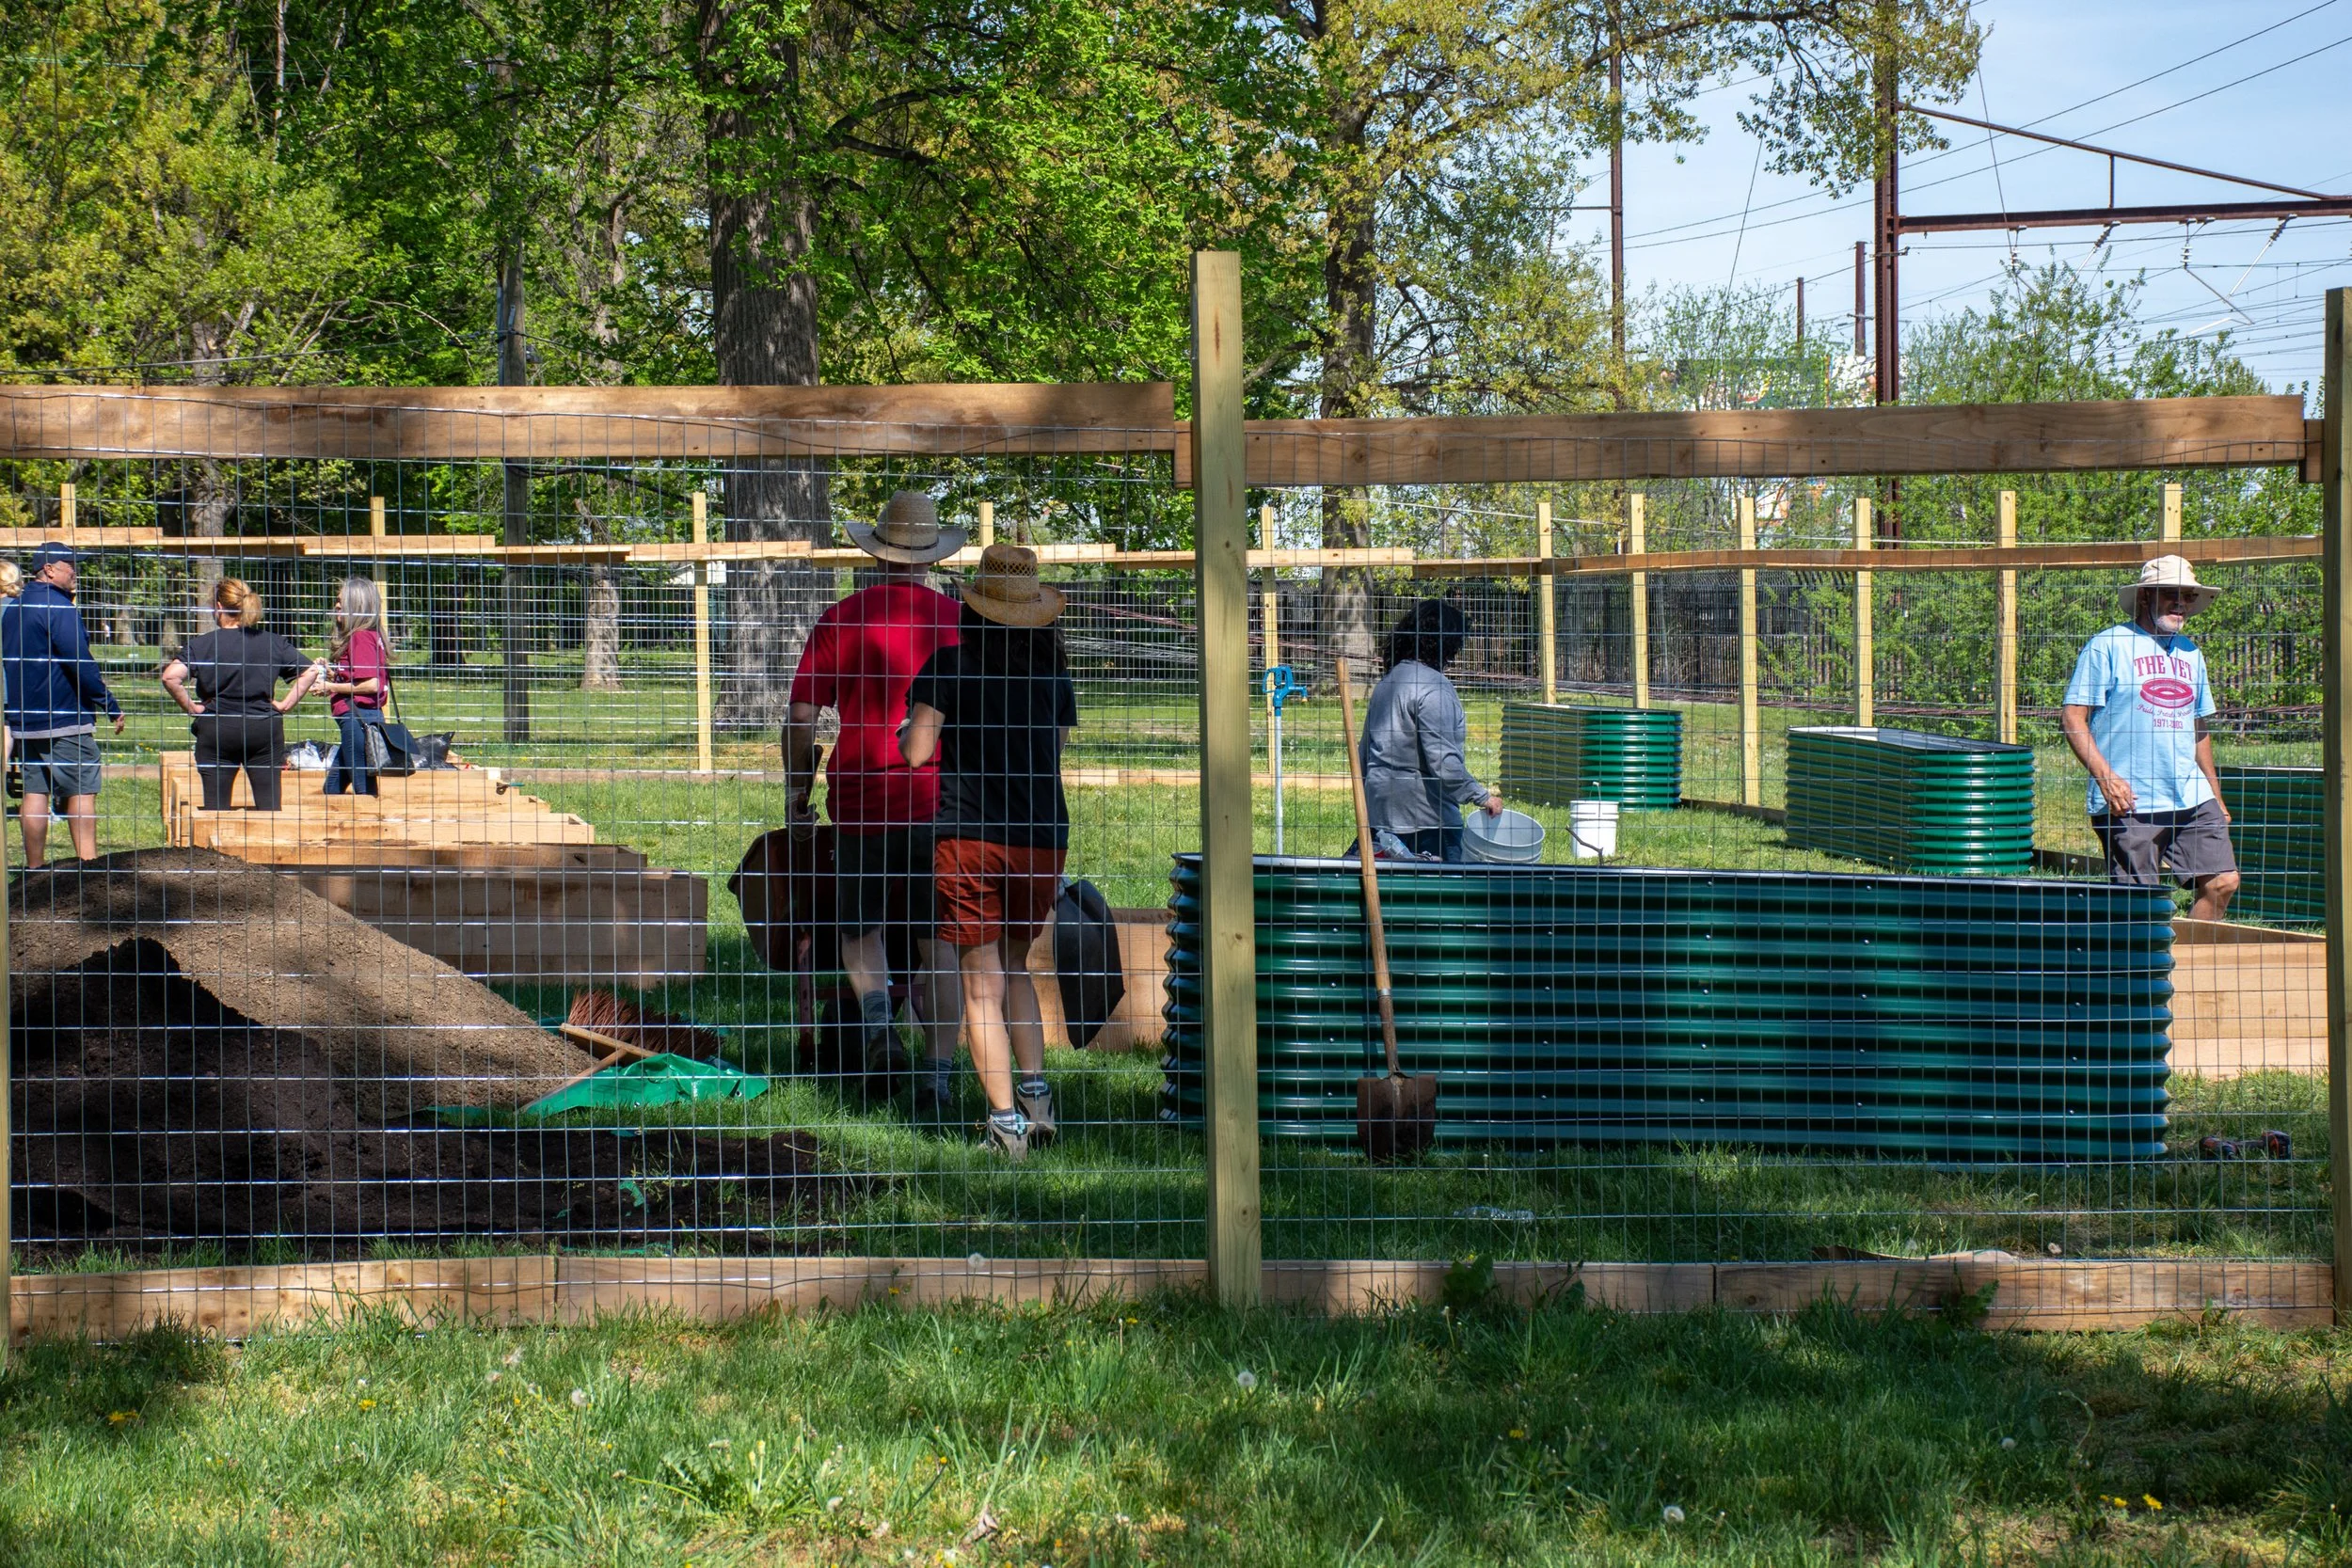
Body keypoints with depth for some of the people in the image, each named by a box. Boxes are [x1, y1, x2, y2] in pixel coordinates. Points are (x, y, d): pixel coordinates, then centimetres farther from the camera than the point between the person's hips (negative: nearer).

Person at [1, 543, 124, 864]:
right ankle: (88, 865, -9)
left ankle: (34, 870, 7)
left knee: (35, 792, 8)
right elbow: (80, 662, -19)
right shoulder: (59, 608, -13)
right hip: (64, 719, -8)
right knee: (81, 792, -4)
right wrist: (110, 705, -13)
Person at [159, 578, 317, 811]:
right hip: (265, 728, 2)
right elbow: (310, 671, 1)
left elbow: (171, 677, -19)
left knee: (216, 809, 5)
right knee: (269, 807, 5)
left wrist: (190, 707, -6)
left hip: (217, 730, -2)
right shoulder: (273, 642, 2)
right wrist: (285, 704, 4)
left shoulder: (202, 645, -6)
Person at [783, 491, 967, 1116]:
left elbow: (801, 717, -1)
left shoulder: (841, 619, -1)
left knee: (861, 929, 16)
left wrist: (796, 793, 11)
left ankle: (875, 1014, -12)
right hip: (942, 802, 0)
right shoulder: (960, 620, 0)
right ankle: (939, 1073, -2)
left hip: (861, 801, 0)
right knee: (937, 944, 6)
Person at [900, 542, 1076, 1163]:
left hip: (969, 837, -4)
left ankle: (1006, 1120, -4)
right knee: (1016, 964, 22)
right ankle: (1035, 1090, 9)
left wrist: (907, 731, 13)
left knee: (983, 982, 1)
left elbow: (915, 751, -9)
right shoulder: (1054, 668, 6)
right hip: (1043, 837, 4)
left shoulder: (952, 663, -5)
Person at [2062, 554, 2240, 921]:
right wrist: (2105, 776, -18)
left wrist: (2215, 796, 23)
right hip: (2129, 804, -6)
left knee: (2222, 883, -4)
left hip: (2192, 799, 6)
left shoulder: (2190, 654, 18)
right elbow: (2073, 719, -7)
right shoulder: (2108, 646, -2)